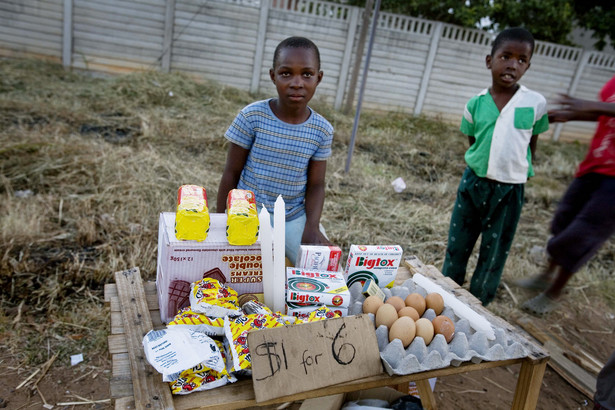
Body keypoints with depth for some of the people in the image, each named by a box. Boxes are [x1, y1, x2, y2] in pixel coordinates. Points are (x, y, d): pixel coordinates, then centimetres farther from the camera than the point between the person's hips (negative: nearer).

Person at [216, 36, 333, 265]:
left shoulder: (322, 130, -4)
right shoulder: (252, 116, -11)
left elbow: (315, 185, 1)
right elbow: (231, 173, -4)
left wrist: (312, 226, -16)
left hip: (294, 219, 3)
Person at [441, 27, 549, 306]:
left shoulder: (536, 103, -8)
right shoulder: (475, 104, -4)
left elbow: (532, 142, 5)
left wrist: (518, 171, 6)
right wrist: (482, 168, 2)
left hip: (510, 190, -1)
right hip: (474, 183, 2)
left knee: (494, 255, 9)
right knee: (457, 246, 12)